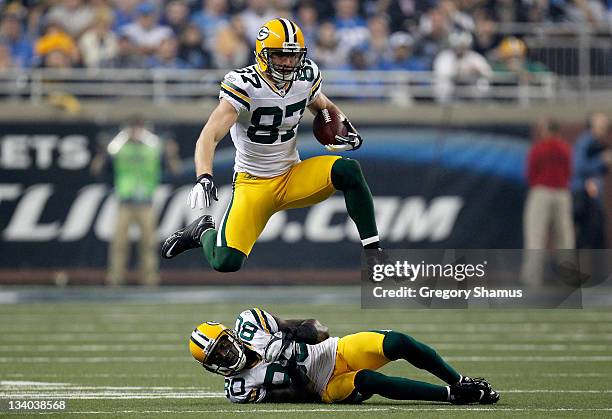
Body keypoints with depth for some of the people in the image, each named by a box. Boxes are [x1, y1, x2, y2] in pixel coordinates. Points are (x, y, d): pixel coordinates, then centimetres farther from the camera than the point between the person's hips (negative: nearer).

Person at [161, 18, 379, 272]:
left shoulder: (306, 77, -3)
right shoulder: (243, 85, -20)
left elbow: (324, 108, 21)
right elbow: (210, 136, -28)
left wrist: (348, 131, 0)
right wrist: (204, 179, -45)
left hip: (292, 177, 4)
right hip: (253, 183, -4)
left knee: (347, 170, -26)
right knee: (226, 263, -19)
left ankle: (373, 252, -15)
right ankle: (204, 231, 18)